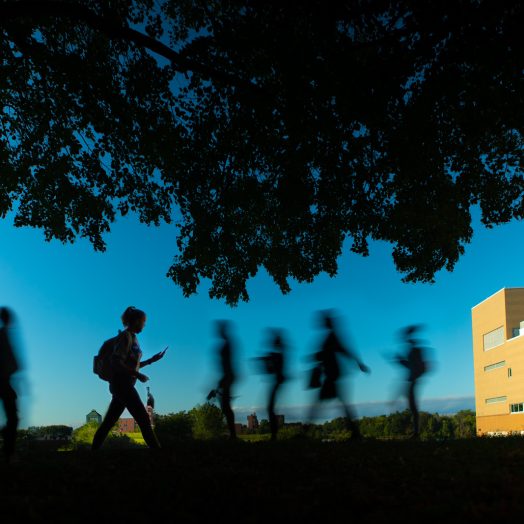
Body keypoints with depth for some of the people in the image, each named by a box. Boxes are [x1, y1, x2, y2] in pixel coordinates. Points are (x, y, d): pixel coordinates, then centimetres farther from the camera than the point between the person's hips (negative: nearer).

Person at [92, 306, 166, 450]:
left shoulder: (132, 337, 16)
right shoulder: (126, 336, -11)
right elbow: (116, 362, -19)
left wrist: (152, 360, 16)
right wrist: (138, 375, -18)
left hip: (123, 385, 9)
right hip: (122, 384, -9)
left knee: (108, 422, 11)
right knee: (143, 418, -10)